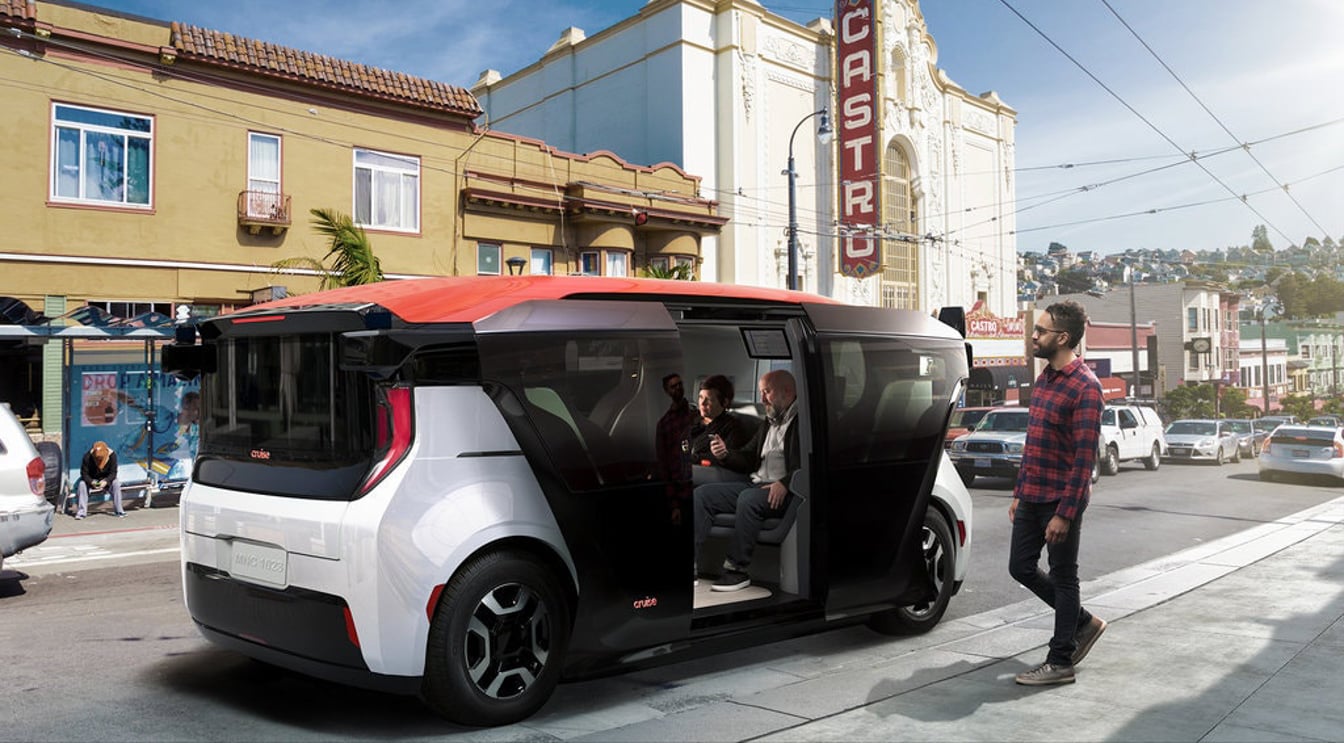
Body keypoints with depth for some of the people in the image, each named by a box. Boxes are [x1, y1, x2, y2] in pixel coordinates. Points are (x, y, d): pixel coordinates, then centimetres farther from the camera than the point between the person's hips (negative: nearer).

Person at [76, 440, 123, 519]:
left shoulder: (112, 455, -20)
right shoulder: (87, 456, -23)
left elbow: (113, 473, -16)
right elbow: (84, 473, -18)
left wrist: (106, 481, -35)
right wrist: (91, 482, -36)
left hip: (106, 480, 0)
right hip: (91, 480, 0)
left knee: (116, 483, -27)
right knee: (82, 484, -30)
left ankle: (118, 510, -21)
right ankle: (81, 511, -24)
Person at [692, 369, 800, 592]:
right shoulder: (770, 422, 25)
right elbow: (748, 458, 25)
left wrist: (785, 484, -26)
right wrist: (725, 454, 6)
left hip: (786, 491, -9)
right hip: (756, 484, 9)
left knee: (748, 498, -37)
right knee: (702, 494, -5)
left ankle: (737, 569, -24)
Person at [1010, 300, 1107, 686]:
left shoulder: (1085, 387, -15)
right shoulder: (1043, 379, 12)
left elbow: (1085, 457, -18)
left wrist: (1064, 513, -20)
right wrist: (1018, 493, 17)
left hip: (1061, 498, -9)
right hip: (1032, 496, 9)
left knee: (1063, 578, 3)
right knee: (1021, 568, 13)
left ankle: (1060, 662, 15)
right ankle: (1083, 622, 32)